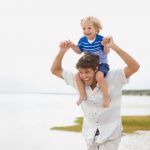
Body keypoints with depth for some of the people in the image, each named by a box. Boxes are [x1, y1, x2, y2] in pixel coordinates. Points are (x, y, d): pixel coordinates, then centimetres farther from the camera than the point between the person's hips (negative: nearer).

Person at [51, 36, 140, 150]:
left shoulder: (113, 78, -18)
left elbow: (135, 67, -30)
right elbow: (55, 70, 0)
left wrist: (114, 46, -36)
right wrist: (62, 51, -16)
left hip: (110, 136, -4)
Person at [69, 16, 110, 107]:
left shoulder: (100, 39, -14)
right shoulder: (82, 40, -2)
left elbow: (106, 52, -13)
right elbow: (79, 51, 11)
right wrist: (72, 46, -6)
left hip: (101, 64, -5)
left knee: (99, 76, -35)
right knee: (77, 76, -11)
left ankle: (106, 97, -17)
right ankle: (83, 95, 7)